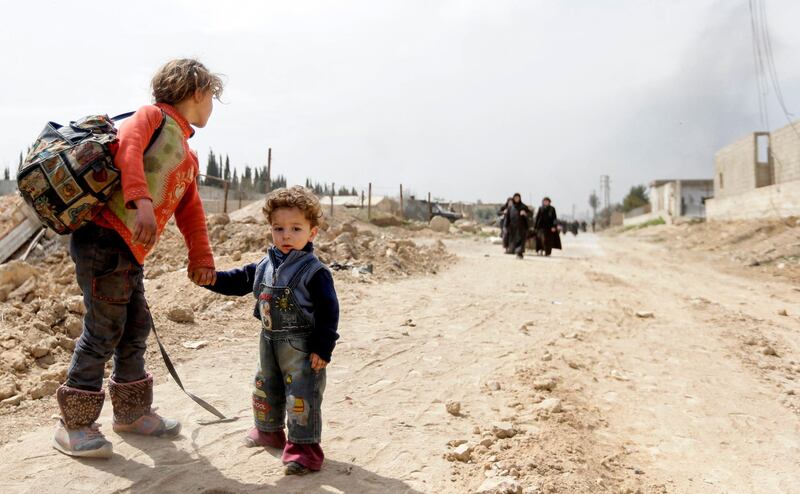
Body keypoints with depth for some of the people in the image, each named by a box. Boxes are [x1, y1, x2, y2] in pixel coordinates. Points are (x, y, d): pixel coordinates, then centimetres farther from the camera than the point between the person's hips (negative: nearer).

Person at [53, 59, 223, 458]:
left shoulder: (189, 158, 23)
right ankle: (74, 425, 8)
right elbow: (128, 150, -21)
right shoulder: (153, 116, -2)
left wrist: (201, 256, 7)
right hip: (105, 237, -9)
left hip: (130, 253, 9)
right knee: (103, 331, -5)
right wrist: (141, 201, -36)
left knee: (135, 328, 14)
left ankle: (132, 412, 28)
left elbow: (190, 210, 18)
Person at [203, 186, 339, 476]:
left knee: (301, 396, -5)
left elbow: (329, 311, -17)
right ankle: (268, 430, 43)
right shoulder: (264, 267, 6)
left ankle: (303, 446, 6)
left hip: (302, 347, -8)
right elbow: (239, 281, 16)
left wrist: (323, 348, -19)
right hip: (270, 342, 8)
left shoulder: (314, 271, -16)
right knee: (265, 389, 22)